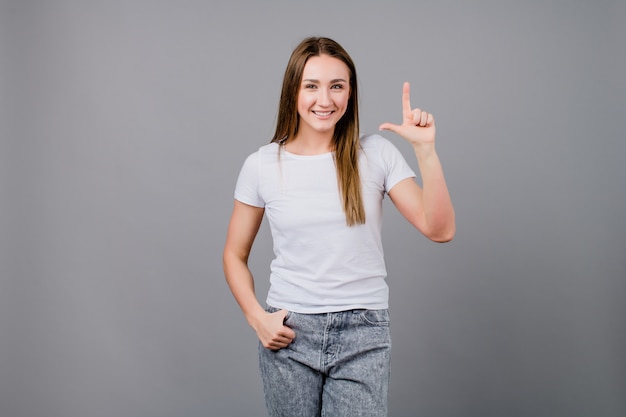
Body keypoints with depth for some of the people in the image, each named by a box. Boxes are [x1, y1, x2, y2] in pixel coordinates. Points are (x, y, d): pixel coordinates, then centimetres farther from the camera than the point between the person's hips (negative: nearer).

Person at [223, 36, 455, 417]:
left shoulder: (376, 154, -2)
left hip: (363, 332, 0)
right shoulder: (262, 165, -1)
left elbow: (440, 230, -10)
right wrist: (257, 317, -5)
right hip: (288, 331, 1)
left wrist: (425, 149, -18)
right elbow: (235, 254, 8)